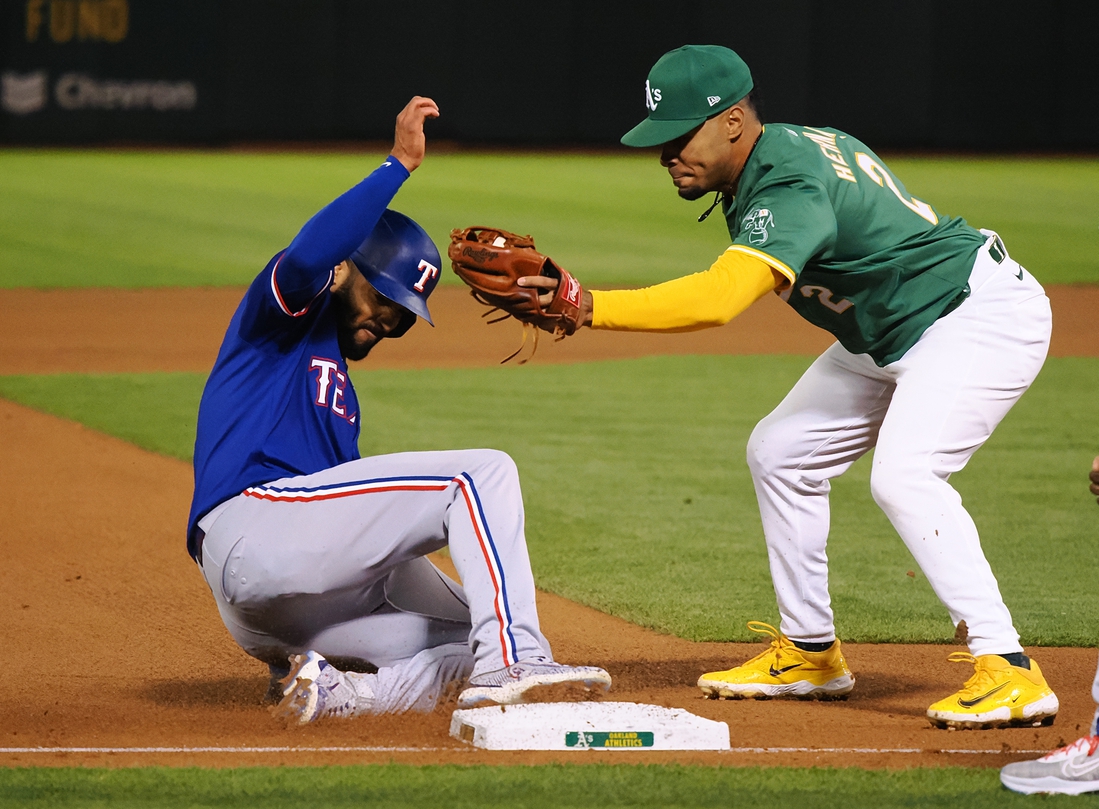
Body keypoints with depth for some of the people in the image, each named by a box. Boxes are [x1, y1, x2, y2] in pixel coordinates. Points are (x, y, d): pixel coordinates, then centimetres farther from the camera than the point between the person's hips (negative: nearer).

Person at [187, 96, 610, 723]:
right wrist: (400, 164, -16)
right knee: (485, 473, -13)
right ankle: (509, 662, -29)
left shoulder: (341, 391, 33)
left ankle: (329, 691, -15)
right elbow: (308, 255, -16)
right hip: (256, 520, -9)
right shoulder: (289, 312, 9)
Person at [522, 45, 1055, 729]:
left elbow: (716, 299, -45)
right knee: (780, 452, 12)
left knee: (903, 476, -29)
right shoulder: (790, 145, 0)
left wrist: (589, 307, -48)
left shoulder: (789, 188, -30)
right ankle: (810, 652, 21)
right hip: (890, 336, 11)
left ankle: (1010, 672, -29)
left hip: (984, 314, -11)